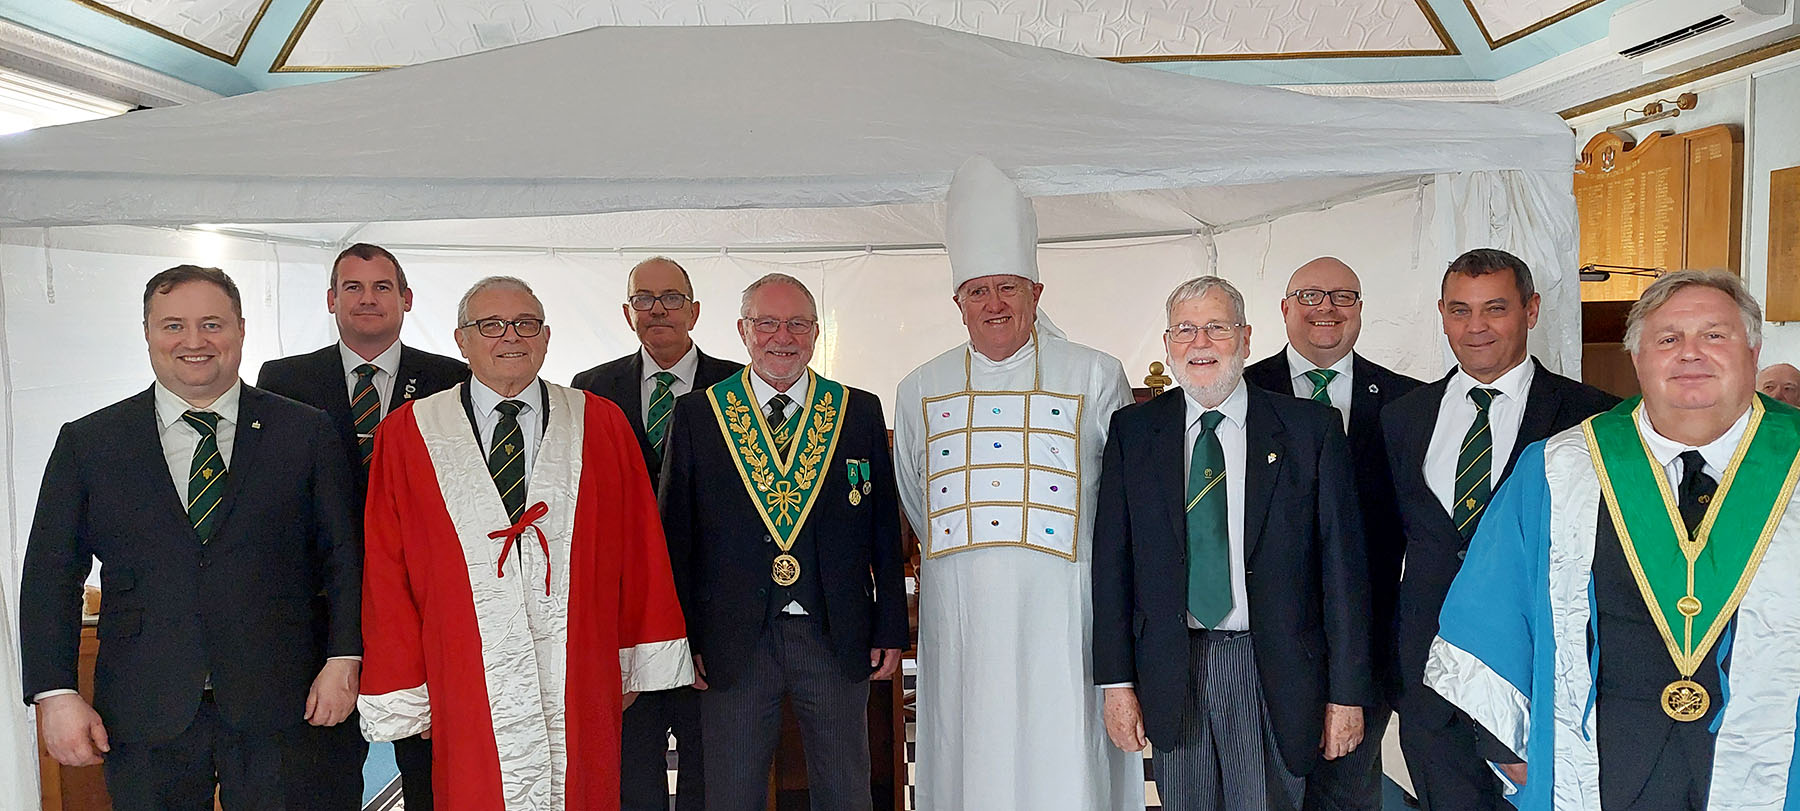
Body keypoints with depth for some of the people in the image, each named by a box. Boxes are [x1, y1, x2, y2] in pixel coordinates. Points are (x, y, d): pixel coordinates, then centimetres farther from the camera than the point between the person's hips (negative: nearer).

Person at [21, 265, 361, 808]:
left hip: (279, 703, -1)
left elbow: (345, 554, 2)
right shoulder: (87, 442, 7)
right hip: (143, 716, 1)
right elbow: (51, 575, 5)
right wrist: (55, 693, -3)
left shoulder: (306, 432, 3)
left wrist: (344, 657, -8)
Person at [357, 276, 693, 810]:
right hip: (467, 693, 0)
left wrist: (637, 664, 1)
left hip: (580, 684, 1)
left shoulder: (602, 425, 5)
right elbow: (387, 572, 2)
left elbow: (639, 549, 4)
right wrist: (404, 695, 0)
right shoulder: (407, 435, 3)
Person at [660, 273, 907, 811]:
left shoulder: (861, 412, 5)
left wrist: (891, 630, 2)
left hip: (837, 640, 1)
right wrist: (683, 639, -2)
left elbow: (885, 529, 6)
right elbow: (676, 534, 2)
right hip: (732, 643, -1)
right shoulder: (696, 414, 2)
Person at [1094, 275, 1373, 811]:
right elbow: (1112, 562, 3)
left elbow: (1342, 566, -1)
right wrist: (1117, 682, -2)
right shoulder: (1132, 431, 4)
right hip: (1171, 676, 2)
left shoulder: (1312, 428, -1)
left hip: (1272, 673, -1)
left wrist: (1347, 692, -3)